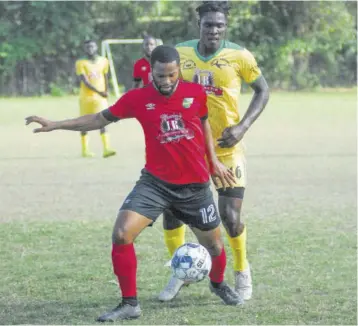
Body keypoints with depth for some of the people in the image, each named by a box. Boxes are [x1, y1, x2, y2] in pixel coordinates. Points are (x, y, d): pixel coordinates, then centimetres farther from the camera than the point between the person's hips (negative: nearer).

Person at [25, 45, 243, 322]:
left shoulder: (196, 93, -7)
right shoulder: (137, 99, -8)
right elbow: (101, 119, 3)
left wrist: (214, 161, 13)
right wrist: (56, 125, -3)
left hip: (195, 186, 1)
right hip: (156, 182, 0)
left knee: (213, 244, 13)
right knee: (121, 234, -18)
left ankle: (218, 284, 48)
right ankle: (130, 304, -6)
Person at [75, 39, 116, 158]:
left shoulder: (103, 61, 6)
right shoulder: (81, 63, -7)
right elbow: (85, 81, -15)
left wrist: (106, 92, 14)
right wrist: (99, 92, -23)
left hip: (101, 96, 2)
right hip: (86, 97, -2)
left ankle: (106, 149, -17)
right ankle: (85, 150, 15)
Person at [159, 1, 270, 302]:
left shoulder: (239, 57, -10)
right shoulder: (180, 53, -2)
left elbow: (262, 90, 1)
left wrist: (243, 127, -12)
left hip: (226, 148, -3)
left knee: (230, 217, -7)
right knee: (171, 208, -1)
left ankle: (242, 272, 21)